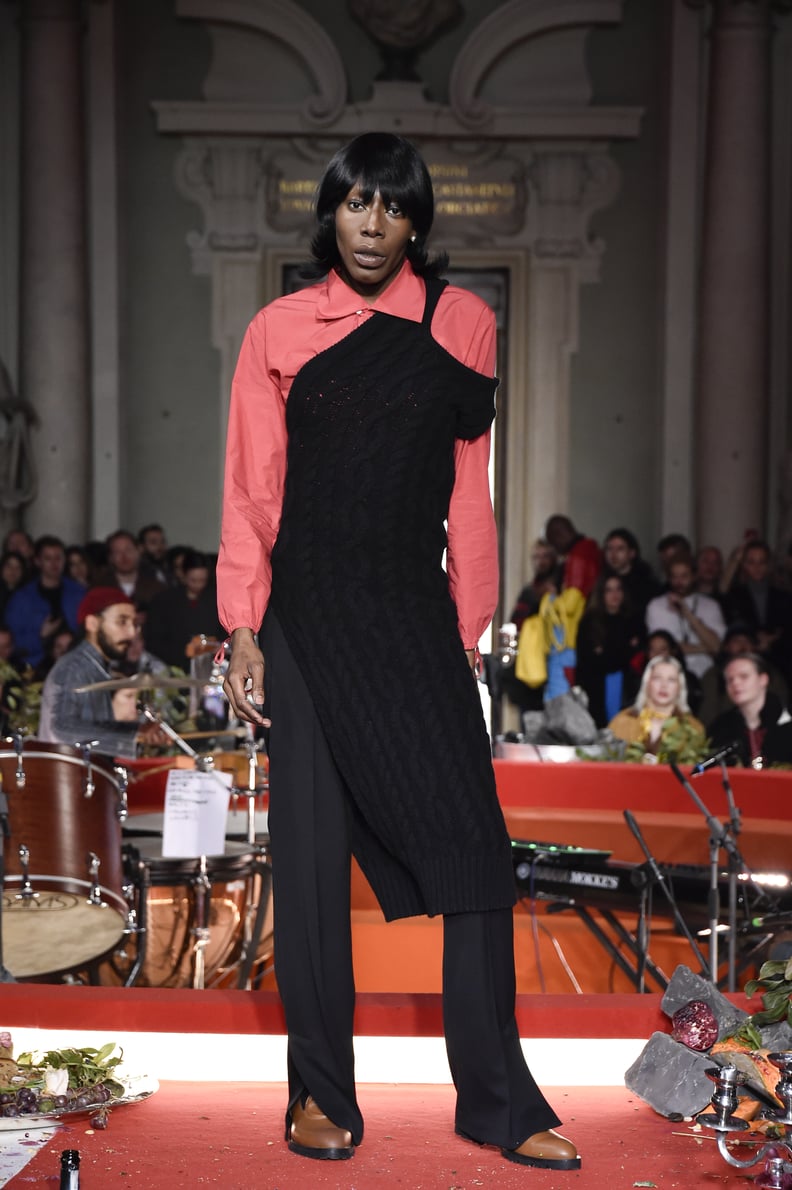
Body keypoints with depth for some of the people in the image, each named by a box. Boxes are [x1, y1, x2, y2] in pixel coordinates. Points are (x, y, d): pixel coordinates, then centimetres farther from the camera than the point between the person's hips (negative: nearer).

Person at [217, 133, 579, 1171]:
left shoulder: (461, 323, 7)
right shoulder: (279, 330, 5)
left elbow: (470, 491, 8)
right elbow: (252, 492, 4)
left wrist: (469, 629, 7)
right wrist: (244, 636, -2)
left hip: (415, 617, 1)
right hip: (306, 618, -1)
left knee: (474, 847, -4)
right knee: (311, 853, 2)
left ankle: (498, 1099, 6)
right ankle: (322, 1093, 14)